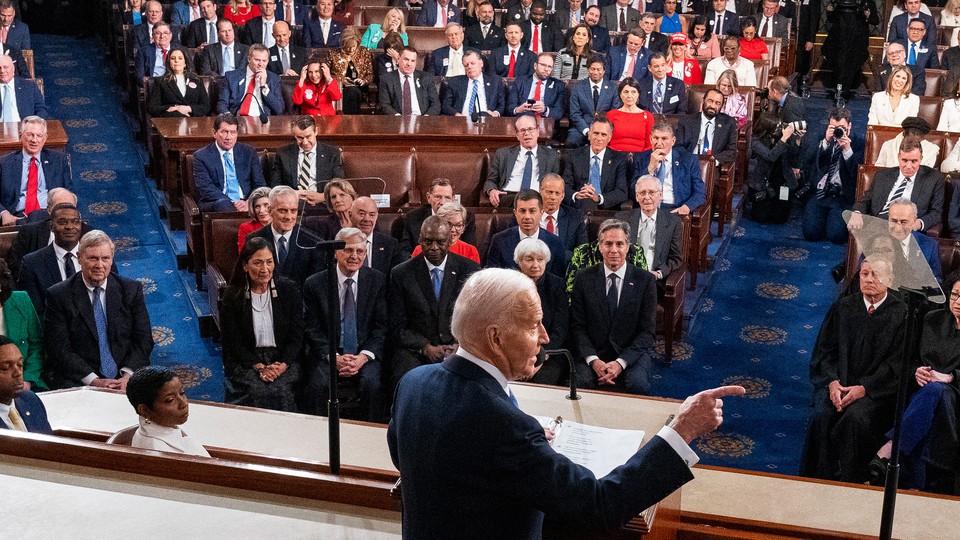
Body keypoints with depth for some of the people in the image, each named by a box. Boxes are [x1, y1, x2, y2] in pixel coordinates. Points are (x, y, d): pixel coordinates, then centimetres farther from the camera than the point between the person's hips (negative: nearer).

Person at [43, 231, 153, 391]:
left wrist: (127, 376, -11)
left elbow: (143, 340, 6)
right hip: (78, 381, -3)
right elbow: (59, 349, -4)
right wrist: (94, 381, -15)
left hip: (124, 377, 3)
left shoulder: (132, 290, 9)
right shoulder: (59, 295, 1)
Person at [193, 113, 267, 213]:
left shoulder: (248, 152, 15)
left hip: (246, 203, 2)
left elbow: (259, 185, 9)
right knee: (223, 204, -39)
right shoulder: (201, 156, 6)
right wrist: (233, 204, -19)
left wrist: (249, 203, -13)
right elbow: (206, 189, -5)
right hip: (215, 204, -2)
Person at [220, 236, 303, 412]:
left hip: (283, 359, 1)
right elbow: (232, 341, -2)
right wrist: (259, 367, -15)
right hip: (245, 360, -1)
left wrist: (283, 365, -13)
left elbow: (297, 334, 2)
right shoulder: (233, 296, 0)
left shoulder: (288, 290, 2)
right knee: (257, 390, -30)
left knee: (281, 389, -29)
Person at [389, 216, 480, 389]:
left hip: (459, 348, 1)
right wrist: (426, 348, -12)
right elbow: (398, 328, 3)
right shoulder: (401, 274, 4)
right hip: (416, 352, -1)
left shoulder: (470, 270, 6)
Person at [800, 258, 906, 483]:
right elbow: (824, 349, 8)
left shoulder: (901, 313, 0)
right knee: (822, 415, -25)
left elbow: (896, 362, -4)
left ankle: (851, 482, -15)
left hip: (876, 388, -2)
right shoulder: (843, 306, 9)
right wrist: (833, 381, -10)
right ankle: (819, 479, -13)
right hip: (837, 382, 3)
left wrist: (864, 387, -16)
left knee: (855, 418, -30)